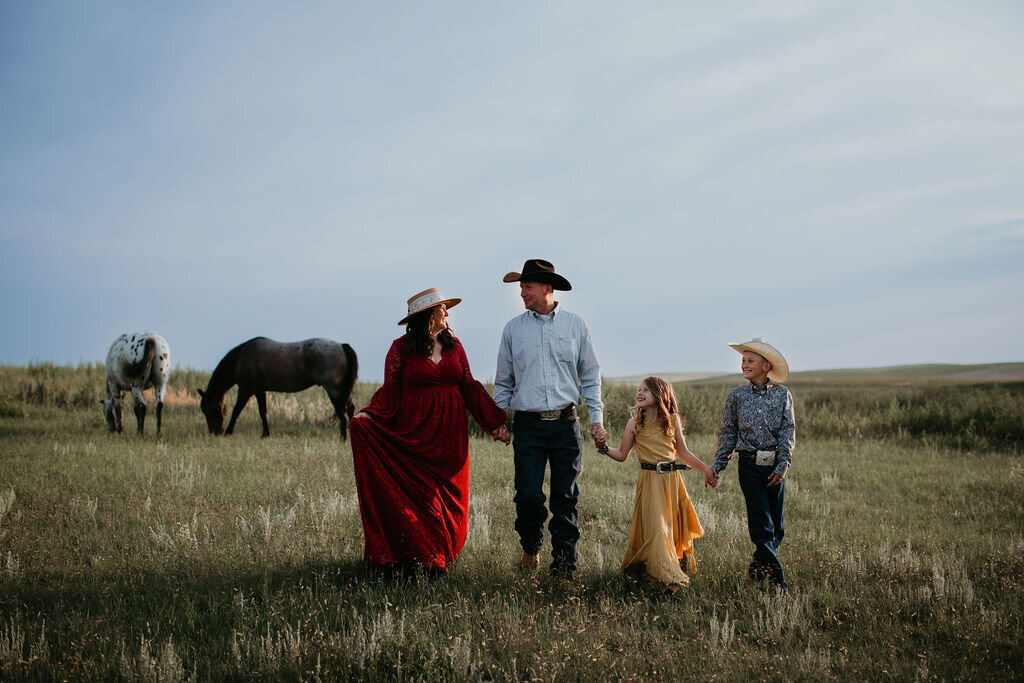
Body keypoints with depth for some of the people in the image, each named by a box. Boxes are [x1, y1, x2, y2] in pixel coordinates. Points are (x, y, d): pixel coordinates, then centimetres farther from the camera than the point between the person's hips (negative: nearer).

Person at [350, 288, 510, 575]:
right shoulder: (402, 348, -1)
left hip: (449, 435, 4)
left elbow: (469, 387, 11)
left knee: (447, 497, 4)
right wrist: (368, 415, -20)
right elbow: (390, 392, -2)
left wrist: (495, 422, 7)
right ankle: (410, 559, 5)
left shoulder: (454, 345, 9)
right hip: (414, 435, -3)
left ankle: (438, 558, 15)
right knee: (412, 496, -4)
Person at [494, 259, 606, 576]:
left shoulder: (575, 325, 7)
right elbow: (503, 380, 14)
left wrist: (596, 418, 5)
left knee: (565, 497, 2)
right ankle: (530, 547, 21)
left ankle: (564, 562, 10)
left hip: (566, 423, 0)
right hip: (528, 425, 0)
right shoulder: (513, 329, 8)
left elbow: (590, 375, 11)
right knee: (528, 494, -5)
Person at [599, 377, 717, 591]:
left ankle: (681, 565, 28)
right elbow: (622, 455, 6)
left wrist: (705, 468, 11)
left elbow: (683, 452, 14)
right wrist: (604, 448, -10)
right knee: (656, 527, -10)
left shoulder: (673, 419, 6)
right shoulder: (634, 424, 2)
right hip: (650, 480, -3)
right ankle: (669, 576, -13)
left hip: (672, 479, 3)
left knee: (677, 525, 8)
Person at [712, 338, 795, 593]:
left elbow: (788, 431, 1)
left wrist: (782, 466, -7)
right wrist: (717, 465, 3)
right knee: (761, 524, -5)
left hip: (775, 466, 1)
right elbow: (727, 433, 9)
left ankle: (757, 569, 25)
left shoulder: (782, 394, 3)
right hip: (750, 465, -1)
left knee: (776, 525, 6)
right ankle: (777, 578, -2)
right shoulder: (736, 396, 4)